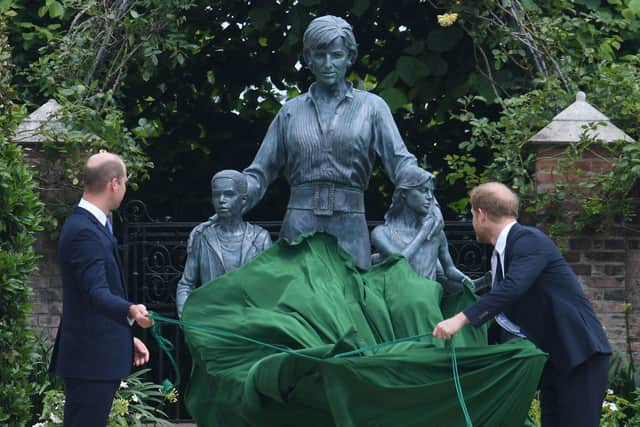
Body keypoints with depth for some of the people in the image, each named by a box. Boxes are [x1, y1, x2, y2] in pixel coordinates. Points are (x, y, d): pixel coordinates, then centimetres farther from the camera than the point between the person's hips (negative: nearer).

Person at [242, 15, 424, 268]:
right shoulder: (291, 111, 13)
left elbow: (401, 161, 1)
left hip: (350, 229, -1)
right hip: (299, 226, 1)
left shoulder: (370, 106, 9)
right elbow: (260, 173, 13)